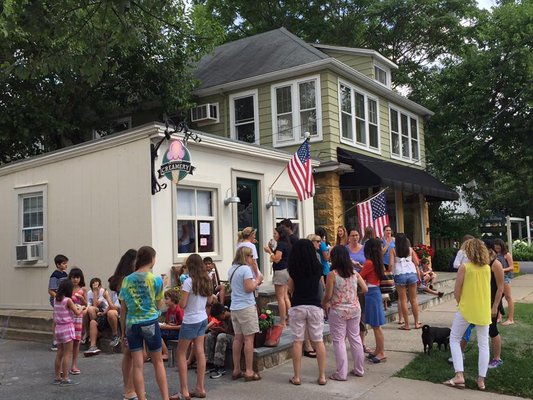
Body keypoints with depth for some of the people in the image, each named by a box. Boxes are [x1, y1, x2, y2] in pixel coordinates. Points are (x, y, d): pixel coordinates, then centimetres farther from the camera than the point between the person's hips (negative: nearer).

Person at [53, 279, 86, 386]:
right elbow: (77, 313, -10)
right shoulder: (68, 300, -15)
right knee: (67, 354, -2)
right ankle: (65, 379, -1)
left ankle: (57, 377, 20)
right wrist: (81, 308, 12)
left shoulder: (55, 300, 5)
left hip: (58, 328, 7)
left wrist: (74, 307, 17)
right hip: (67, 328, -7)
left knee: (59, 354, 14)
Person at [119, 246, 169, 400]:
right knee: (158, 362, 12)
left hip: (132, 325, 2)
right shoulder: (156, 279, -6)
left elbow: (123, 309, 6)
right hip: (150, 323, -2)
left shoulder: (127, 280, 3)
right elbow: (159, 305, 2)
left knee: (137, 365, 6)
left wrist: (123, 330, 12)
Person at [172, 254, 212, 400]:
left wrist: (182, 291, 0)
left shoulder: (189, 281, -17)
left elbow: (182, 304, -15)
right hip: (203, 319, 7)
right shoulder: (207, 281, 3)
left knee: (181, 353, 4)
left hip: (190, 321, -7)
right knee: (199, 352, 10)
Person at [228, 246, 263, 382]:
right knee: (249, 338, -2)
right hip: (246, 307, -8)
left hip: (234, 308, 8)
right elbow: (249, 288, -17)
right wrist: (257, 280, -2)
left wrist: (255, 282, 16)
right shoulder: (246, 269, -13)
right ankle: (249, 372, 1)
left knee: (238, 338, 13)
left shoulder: (231, 269, 13)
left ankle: (236, 370, 18)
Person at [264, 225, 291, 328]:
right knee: (285, 296, 14)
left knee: (280, 298, -5)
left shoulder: (280, 244, -15)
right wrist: (271, 250, 10)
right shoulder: (287, 244, 14)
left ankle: (282, 322, -2)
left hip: (280, 272, -10)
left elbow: (277, 259, -20)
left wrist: (269, 251, -8)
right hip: (286, 271, 10)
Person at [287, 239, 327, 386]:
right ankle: (322, 376, 10)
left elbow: (290, 289, 4)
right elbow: (321, 284, 10)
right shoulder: (318, 268, -3)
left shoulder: (293, 269, -5)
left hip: (297, 306, -1)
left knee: (297, 342, 5)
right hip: (315, 306, 1)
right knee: (319, 341, 7)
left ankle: (297, 377, 8)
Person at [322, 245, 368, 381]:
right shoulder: (354, 273, 0)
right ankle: (359, 369, 26)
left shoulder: (332, 274, -14)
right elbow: (365, 289, 4)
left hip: (338, 311, -5)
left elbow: (328, 296, -12)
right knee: (355, 338, 16)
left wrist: (323, 303, 7)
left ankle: (341, 373, 6)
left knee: (339, 341, 4)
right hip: (354, 309, 5)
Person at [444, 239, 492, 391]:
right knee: (483, 344, 10)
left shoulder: (464, 267, -12)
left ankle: (459, 375, -4)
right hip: (484, 310, 4)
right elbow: (487, 288, 10)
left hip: (466, 309, -4)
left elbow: (457, 292, -8)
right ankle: (481, 380, 10)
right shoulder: (487, 268, 3)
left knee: (454, 339, 7)